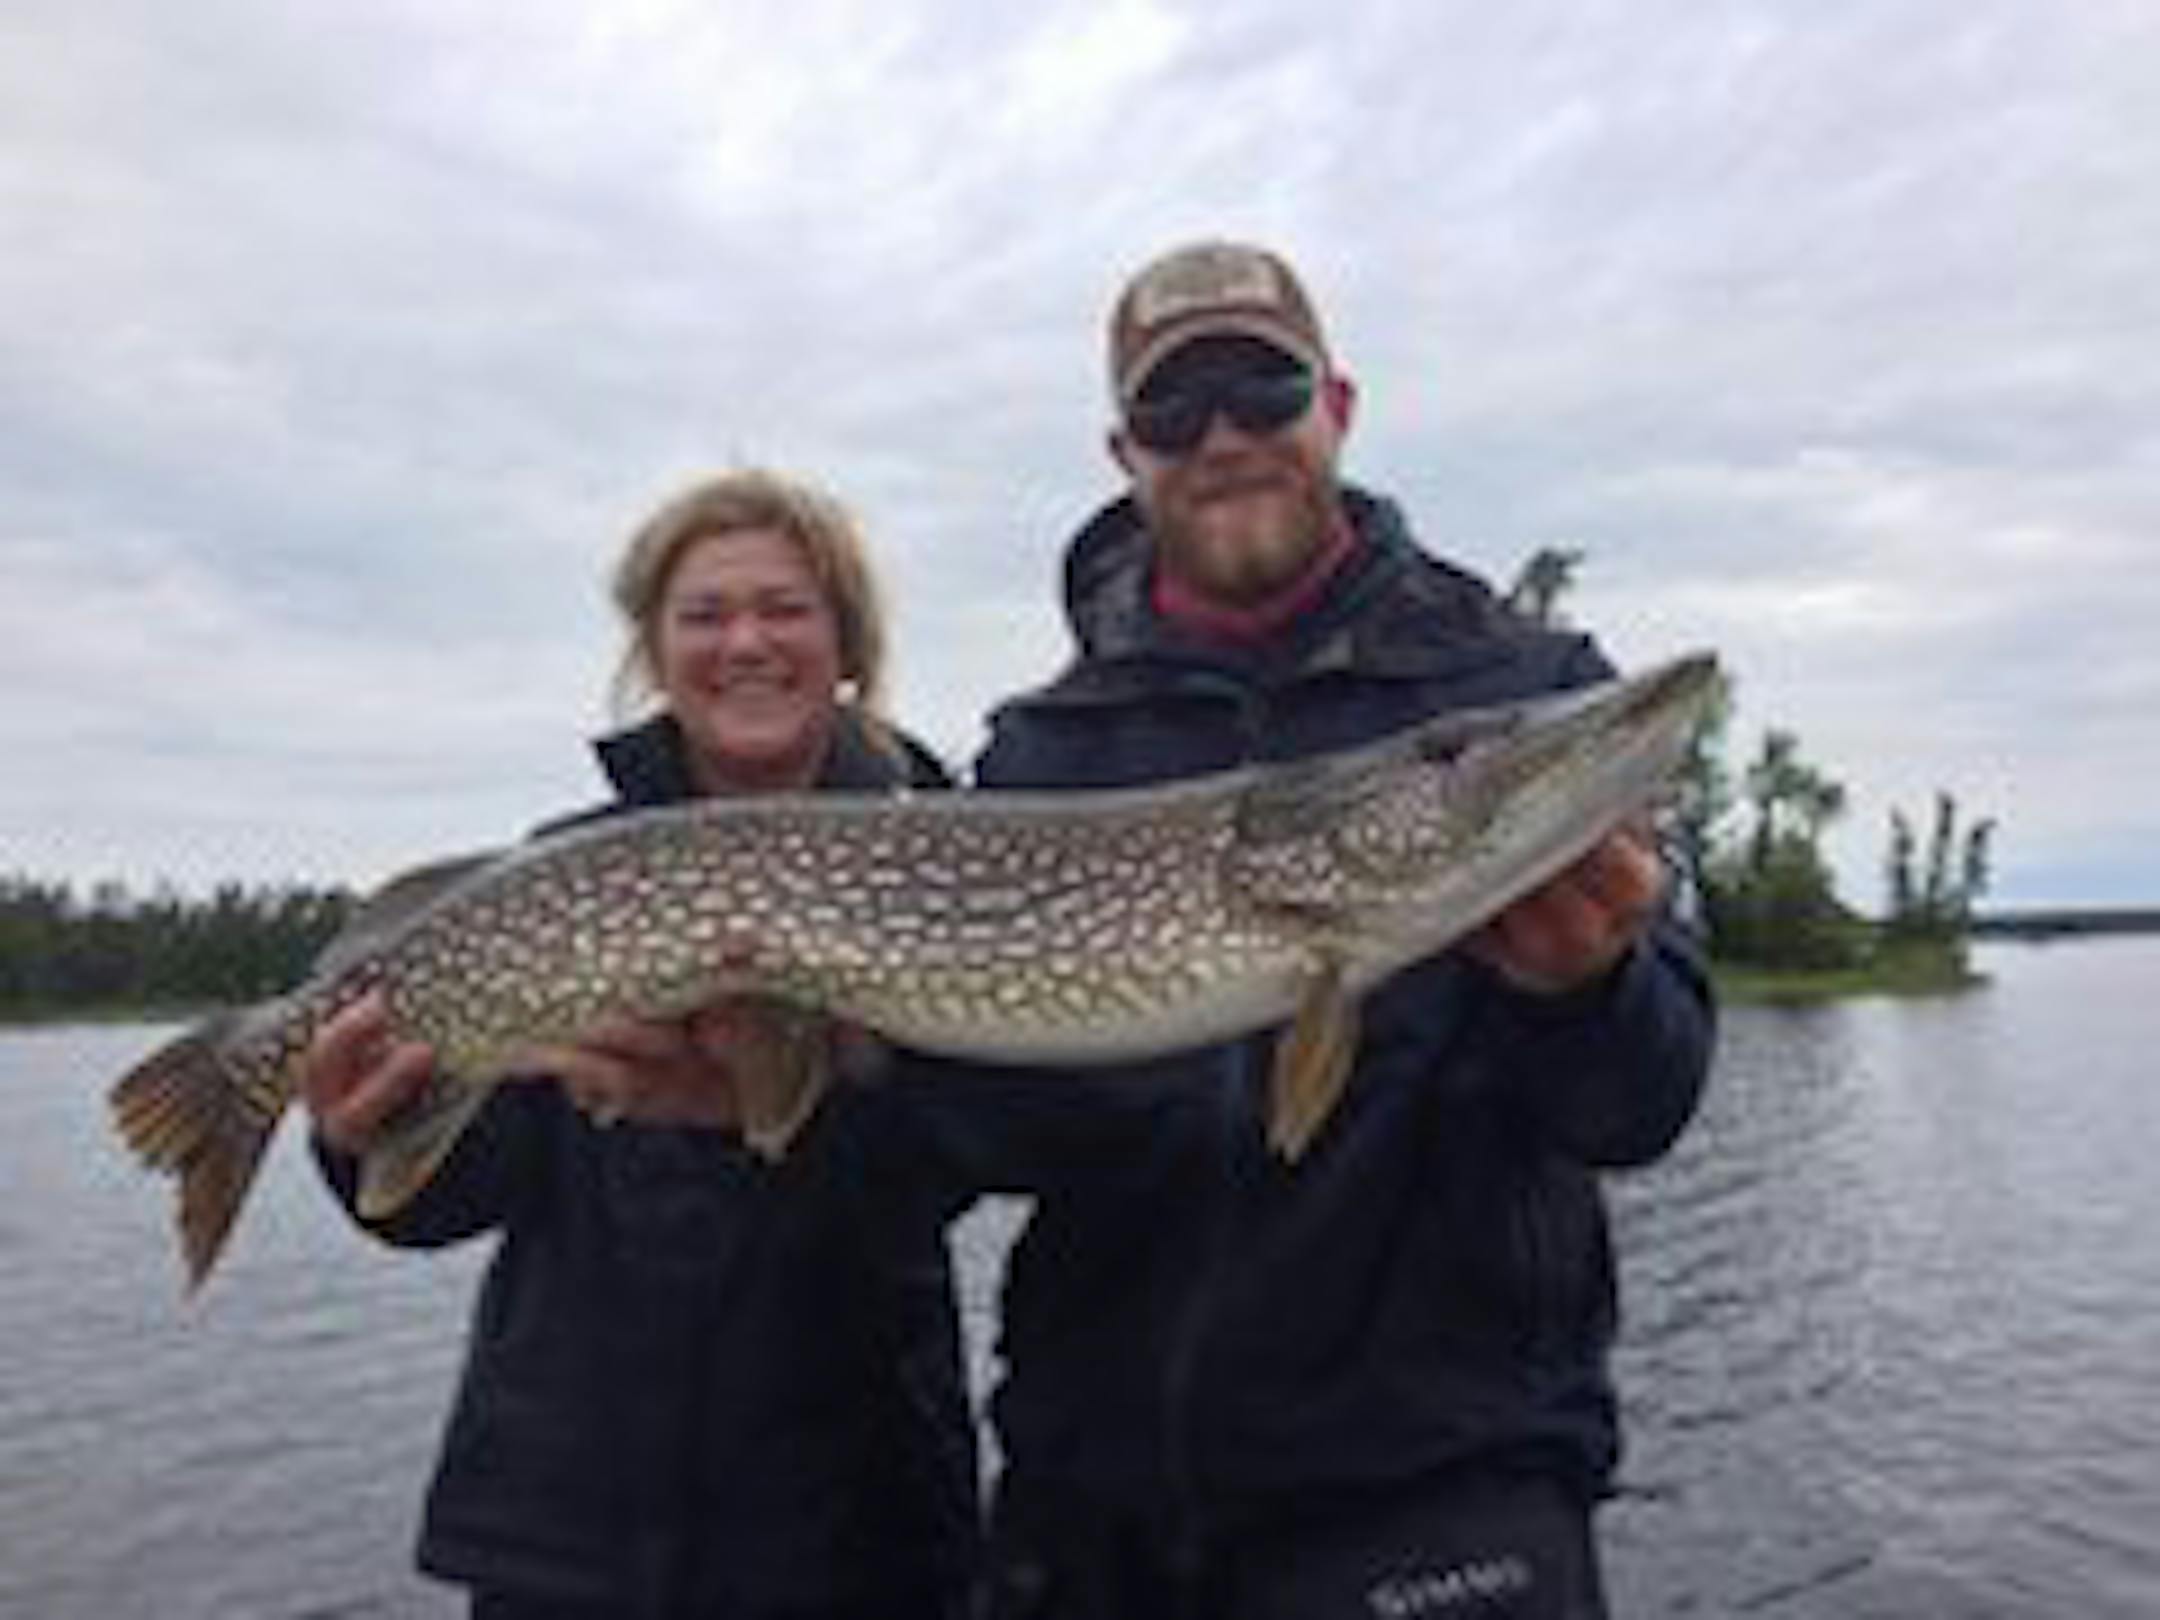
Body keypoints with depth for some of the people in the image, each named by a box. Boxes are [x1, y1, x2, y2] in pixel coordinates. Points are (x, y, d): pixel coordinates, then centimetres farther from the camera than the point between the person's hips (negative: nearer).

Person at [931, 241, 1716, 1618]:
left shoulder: (1528, 687, -2)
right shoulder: (1042, 747, 5)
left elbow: (1644, 1108, -7)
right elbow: (986, 1128, -1)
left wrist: (1573, 988, -28)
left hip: (1437, 1477, -2)